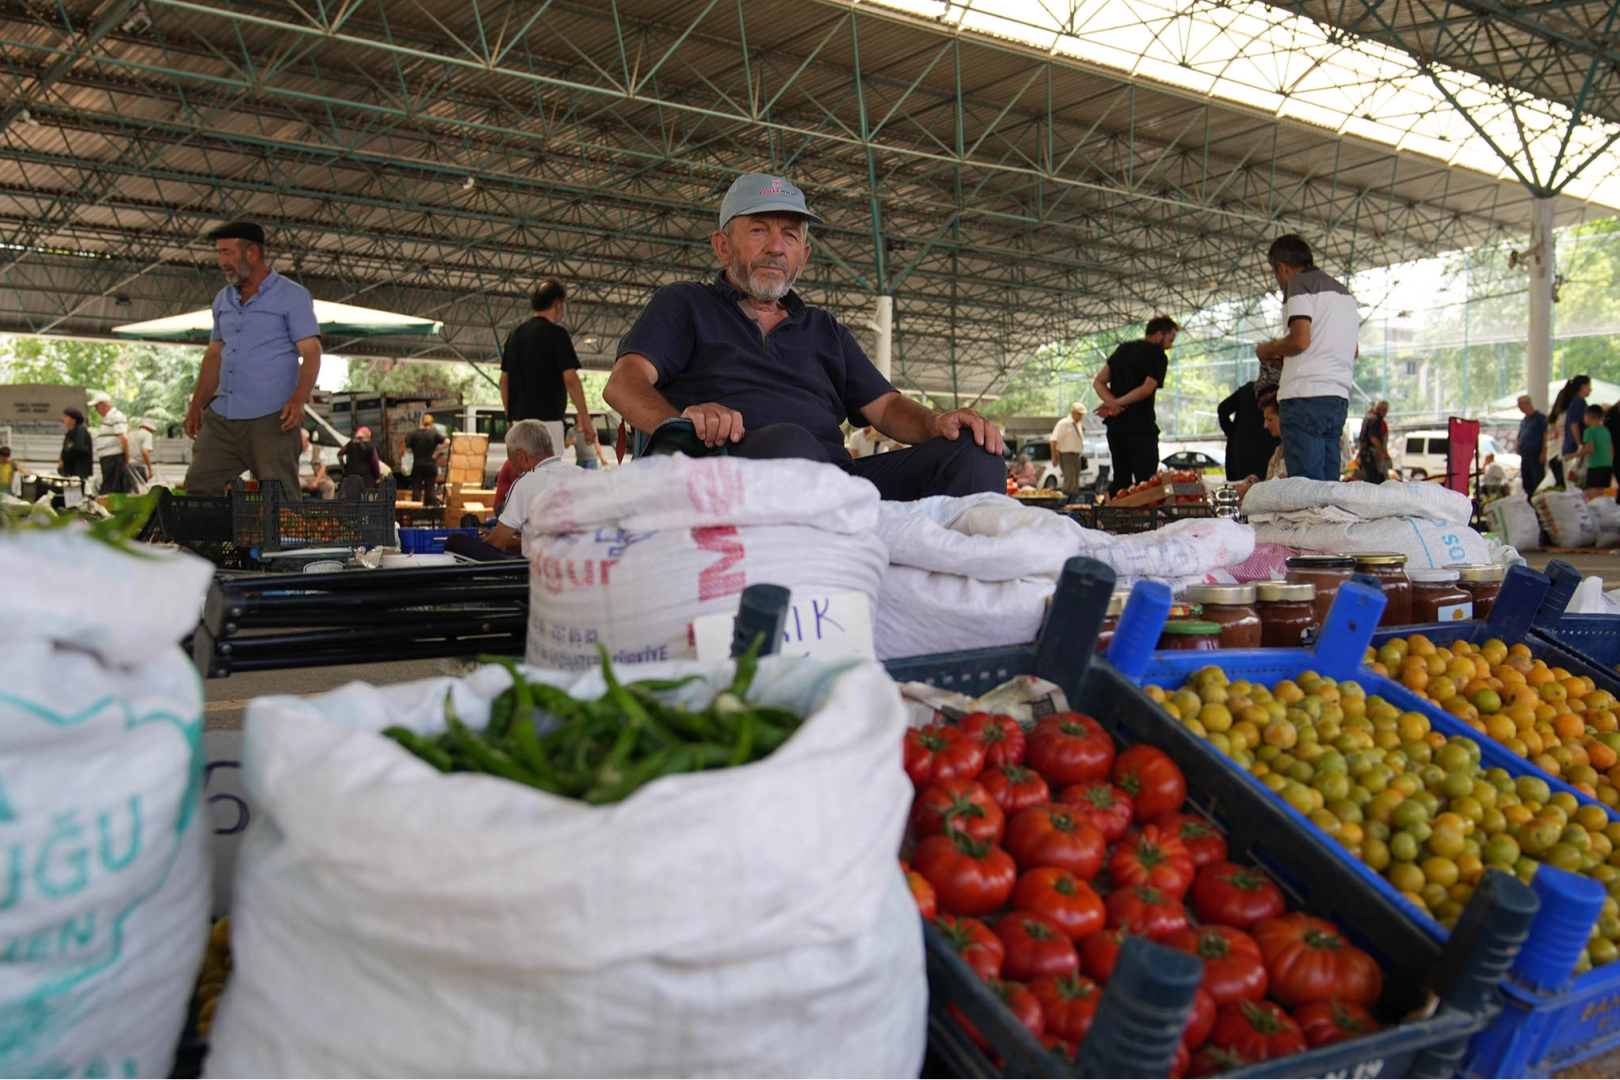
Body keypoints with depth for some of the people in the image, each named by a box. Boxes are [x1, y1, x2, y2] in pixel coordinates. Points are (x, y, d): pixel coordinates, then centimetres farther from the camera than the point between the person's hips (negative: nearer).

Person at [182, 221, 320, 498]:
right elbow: (214, 355, 23)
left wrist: (299, 399, -23)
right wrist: (197, 406, 13)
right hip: (221, 417, 7)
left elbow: (311, 352, -8)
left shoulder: (292, 296, 0)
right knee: (198, 488, 4)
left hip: (270, 418, -7)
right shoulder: (223, 299, 18)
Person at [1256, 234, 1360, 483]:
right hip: (1339, 397, 8)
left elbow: (1300, 340, -15)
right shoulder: (1343, 291, 25)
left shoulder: (1300, 283, -1)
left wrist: (1269, 349, 5)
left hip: (1306, 395, -8)